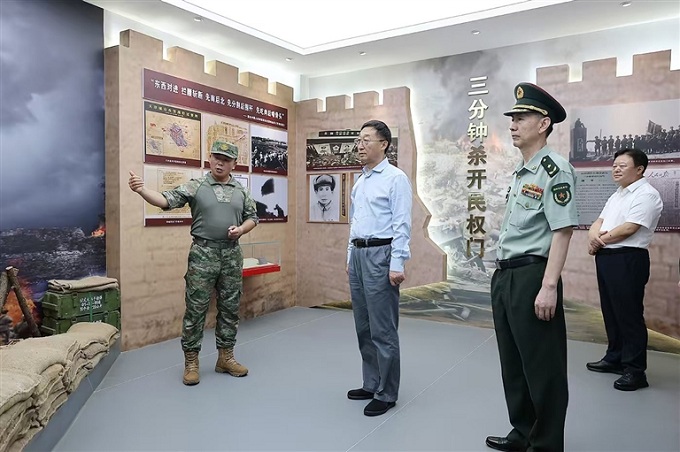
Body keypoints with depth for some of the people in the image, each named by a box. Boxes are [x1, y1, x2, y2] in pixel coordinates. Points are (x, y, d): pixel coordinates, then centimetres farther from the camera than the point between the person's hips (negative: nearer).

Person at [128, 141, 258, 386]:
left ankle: (225, 357, 23)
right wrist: (141, 189, -29)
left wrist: (241, 229, -7)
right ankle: (191, 361, 14)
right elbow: (166, 200, -12)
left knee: (229, 308, 10)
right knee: (196, 309, 1)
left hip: (232, 254, 3)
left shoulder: (241, 191, 8)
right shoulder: (195, 186, -2)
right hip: (203, 253, -3)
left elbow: (252, 217, 14)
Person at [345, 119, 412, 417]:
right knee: (364, 327, 15)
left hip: (380, 255, -8)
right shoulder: (359, 181, 16)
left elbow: (402, 225, -15)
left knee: (383, 330, -1)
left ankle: (386, 394, 13)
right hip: (357, 255, 9)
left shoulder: (395, 178, -9)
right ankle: (371, 384, 30)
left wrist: (396, 265, -20)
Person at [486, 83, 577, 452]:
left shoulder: (554, 169, -12)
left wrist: (549, 286, -22)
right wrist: (502, 274, 19)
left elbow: (562, 231, -18)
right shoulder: (520, 172, 15)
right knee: (513, 363, 19)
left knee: (541, 366, 5)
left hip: (532, 277, -9)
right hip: (504, 276, 9)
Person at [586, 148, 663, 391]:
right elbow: (599, 222, 16)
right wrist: (594, 235, -7)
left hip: (628, 259, -9)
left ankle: (635, 370, 3)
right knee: (611, 312, 15)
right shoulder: (616, 195, 20)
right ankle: (614, 358, 28)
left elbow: (629, 228, -18)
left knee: (629, 315, -4)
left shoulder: (646, 194, -9)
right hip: (606, 258, 9)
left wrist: (600, 240, -5)